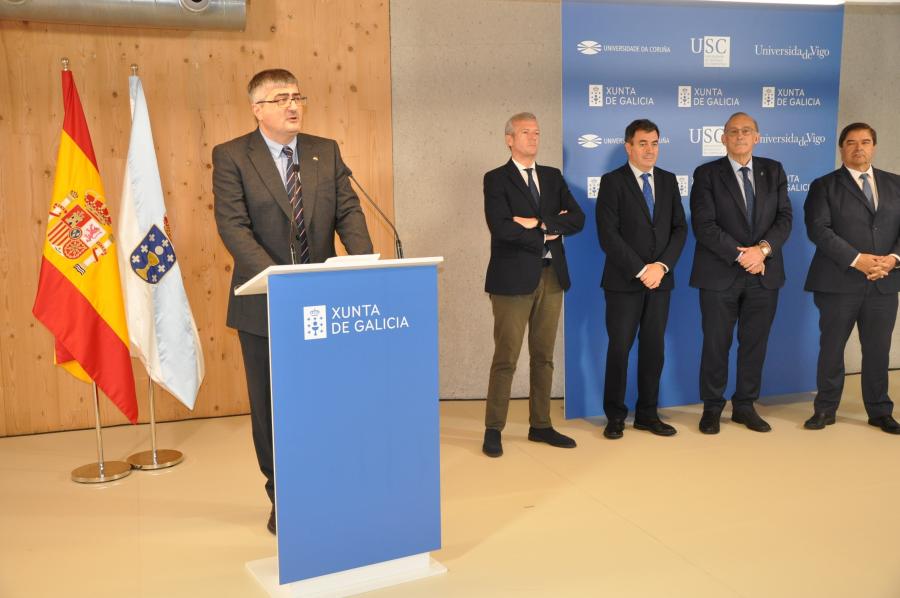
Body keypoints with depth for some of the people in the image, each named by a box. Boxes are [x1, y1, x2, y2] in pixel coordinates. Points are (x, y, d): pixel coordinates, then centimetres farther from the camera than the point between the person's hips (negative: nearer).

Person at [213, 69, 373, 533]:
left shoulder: (326, 151, 7)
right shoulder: (231, 157, -4)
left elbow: (348, 211, 2)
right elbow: (233, 227, -13)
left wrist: (364, 260, -17)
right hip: (264, 303, -2)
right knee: (270, 404, 9)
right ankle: (281, 498, 26)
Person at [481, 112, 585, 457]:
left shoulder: (553, 177, 14)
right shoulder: (496, 179, -2)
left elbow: (577, 219, 2)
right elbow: (500, 227, -17)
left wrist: (539, 223, -13)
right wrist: (546, 236, -10)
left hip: (551, 277, 5)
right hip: (513, 278, -5)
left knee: (544, 356, 11)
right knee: (506, 358, -2)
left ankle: (540, 425, 21)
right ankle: (493, 430, 9)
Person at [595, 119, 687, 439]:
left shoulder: (669, 181, 11)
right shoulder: (612, 181, -4)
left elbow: (680, 228, 7)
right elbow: (608, 235, -12)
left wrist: (662, 265, -9)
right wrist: (640, 270, -15)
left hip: (660, 279, 4)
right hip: (624, 281, -4)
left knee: (654, 348, 8)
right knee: (619, 348, 1)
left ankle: (647, 414, 19)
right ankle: (615, 416, 13)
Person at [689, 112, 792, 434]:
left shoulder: (773, 171, 10)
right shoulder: (706, 174, -2)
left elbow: (784, 218, 3)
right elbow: (703, 225, -11)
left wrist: (763, 249, -15)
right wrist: (740, 254, -16)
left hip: (764, 274, 4)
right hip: (720, 274, -3)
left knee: (755, 344, 9)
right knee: (716, 344, 3)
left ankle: (745, 406, 22)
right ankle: (712, 408, 17)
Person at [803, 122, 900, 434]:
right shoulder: (824, 185, 1)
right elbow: (818, 230, -11)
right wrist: (857, 260, -19)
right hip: (839, 282, -3)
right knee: (831, 348, 5)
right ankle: (825, 409, 17)